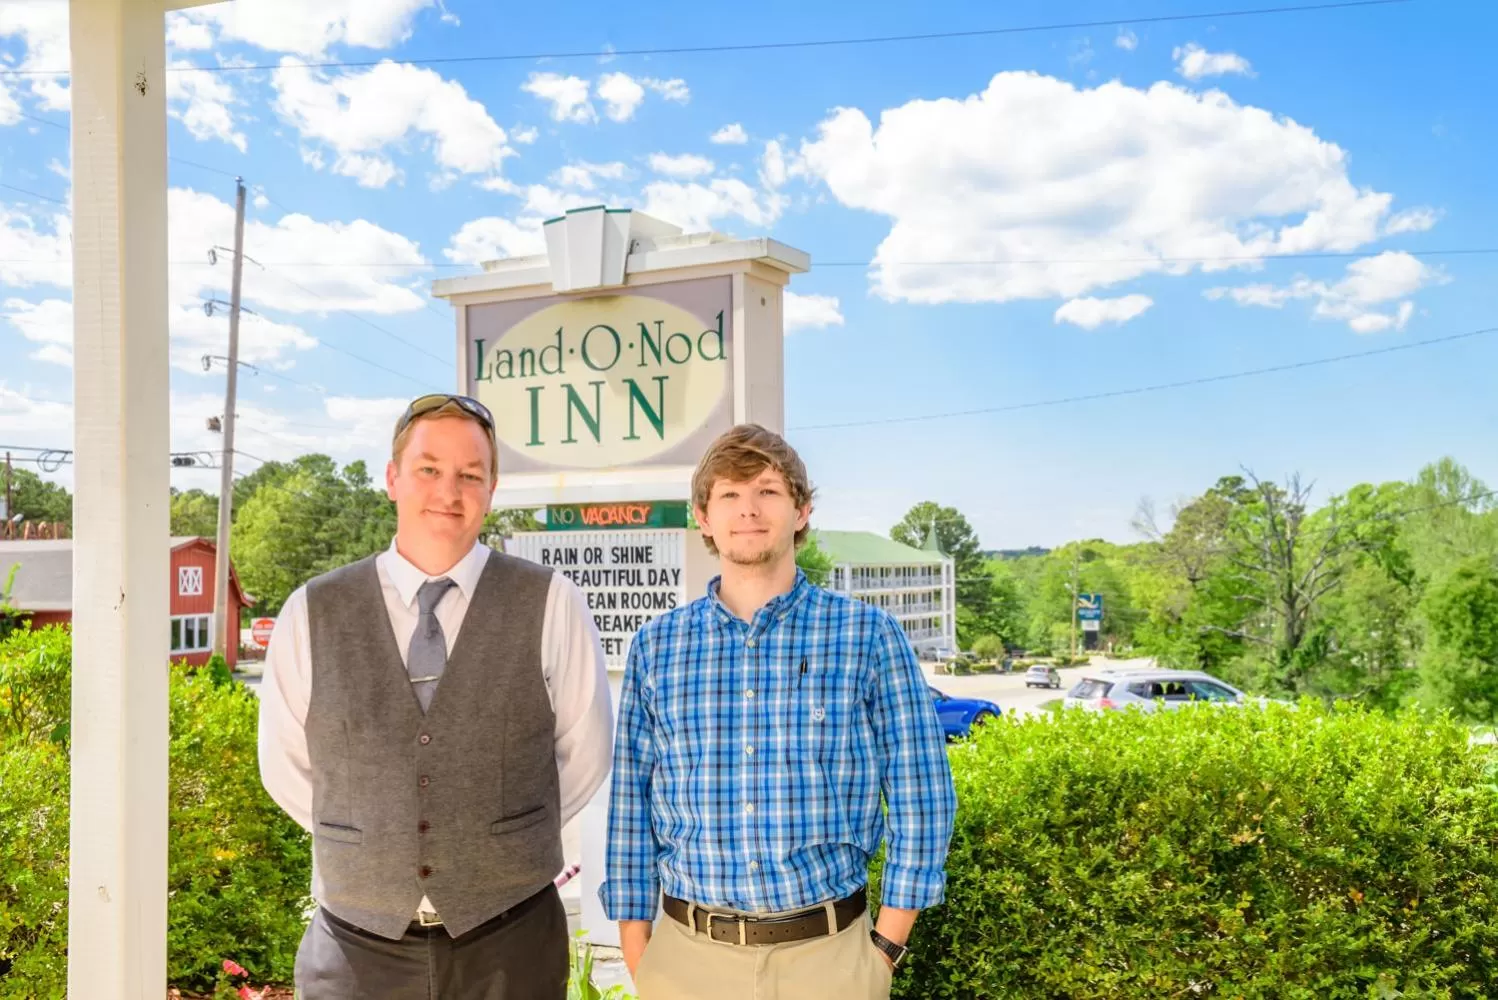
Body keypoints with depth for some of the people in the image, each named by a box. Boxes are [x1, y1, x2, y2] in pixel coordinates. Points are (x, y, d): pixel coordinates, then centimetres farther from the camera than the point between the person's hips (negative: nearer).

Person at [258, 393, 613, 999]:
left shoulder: (551, 605, -6)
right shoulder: (311, 614, -3)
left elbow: (584, 753, 4)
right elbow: (287, 767, 8)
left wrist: (502, 841, 8)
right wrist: (368, 843, 8)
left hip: (510, 947, 0)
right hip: (358, 948, 1)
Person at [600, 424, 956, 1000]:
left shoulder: (868, 635, -4)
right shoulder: (655, 646, 2)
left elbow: (919, 795, -2)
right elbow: (630, 803, 6)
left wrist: (885, 948, -5)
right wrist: (636, 954, 3)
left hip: (827, 952, -1)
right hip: (687, 953, 2)